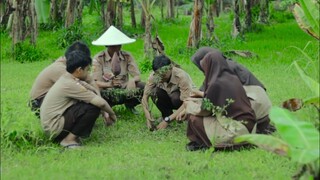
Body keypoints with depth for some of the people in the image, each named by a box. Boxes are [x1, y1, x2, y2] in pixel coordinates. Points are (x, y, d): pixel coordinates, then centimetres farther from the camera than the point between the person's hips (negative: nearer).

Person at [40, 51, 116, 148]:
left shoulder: (66, 78, 8)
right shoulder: (70, 84, -20)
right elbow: (101, 103, -21)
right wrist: (112, 114, -3)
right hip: (54, 128, -9)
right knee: (93, 107, -19)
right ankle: (69, 139, -9)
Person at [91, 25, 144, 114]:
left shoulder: (127, 56, 0)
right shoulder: (98, 58, -8)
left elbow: (137, 76, -6)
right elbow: (96, 82, -15)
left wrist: (132, 80, -31)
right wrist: (110, 84, -35)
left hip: (124, 91, 3)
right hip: (107, 94, -2)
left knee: (142, 87, -25)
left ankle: (130, 105, 7)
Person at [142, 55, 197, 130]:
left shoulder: (181, 77, -34)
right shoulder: (154, 76, -24)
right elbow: (145, 96, -20)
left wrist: (167, 120, -40)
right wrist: (148, 117, -35)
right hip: (169, 101, 3)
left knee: (176, 97, -37)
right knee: (155, 91, -28)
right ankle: (166, 115, -5)